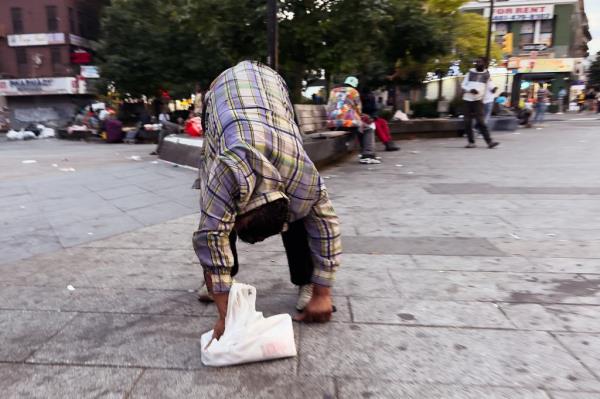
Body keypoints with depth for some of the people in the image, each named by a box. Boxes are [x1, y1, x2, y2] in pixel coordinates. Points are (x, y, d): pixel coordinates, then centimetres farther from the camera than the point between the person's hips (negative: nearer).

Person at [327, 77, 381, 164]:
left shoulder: (333, 91, 20)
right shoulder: (353, 91, 7)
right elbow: (358, 109, 11)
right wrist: (359, 117, 33)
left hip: (332, 124, 6)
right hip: (348, 121, -6)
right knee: (368, 130, 17)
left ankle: (364, 154, 32)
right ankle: (368, 155, -1)